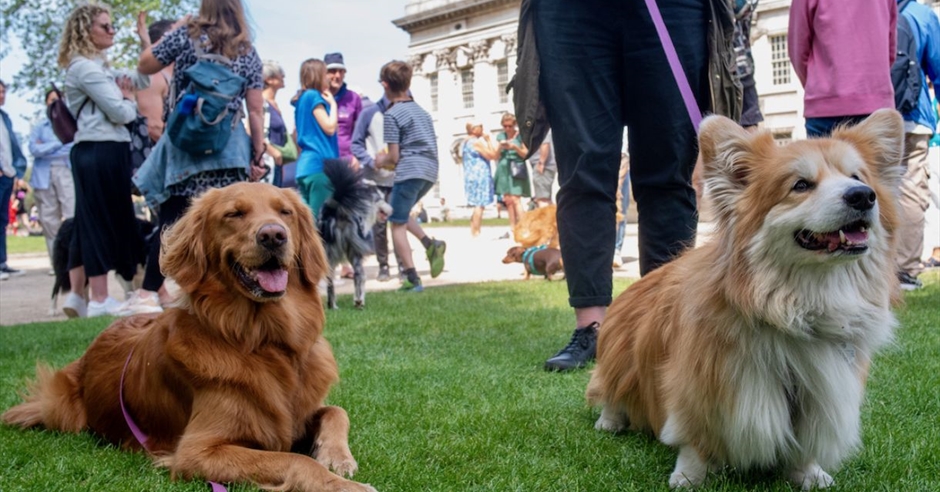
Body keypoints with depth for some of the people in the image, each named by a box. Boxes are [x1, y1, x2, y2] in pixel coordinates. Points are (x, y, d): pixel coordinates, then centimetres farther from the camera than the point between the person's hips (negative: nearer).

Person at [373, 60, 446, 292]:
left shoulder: (392, 114, -5)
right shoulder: (421, 111, 19)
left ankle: (412, 279, -3)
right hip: (430, 171, 8)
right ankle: (430, 244, 5)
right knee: (401, 214, 26)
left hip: (409, 172, -8)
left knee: (397, 224, 2)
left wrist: (381, 161, 15)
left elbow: (394, 157, -8)